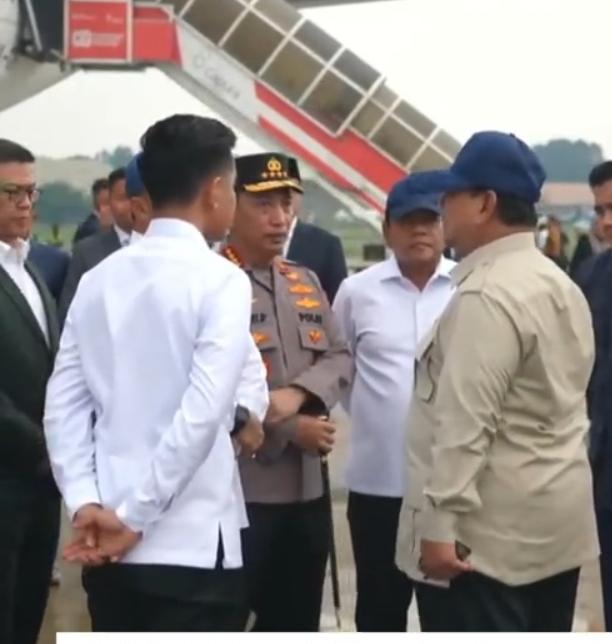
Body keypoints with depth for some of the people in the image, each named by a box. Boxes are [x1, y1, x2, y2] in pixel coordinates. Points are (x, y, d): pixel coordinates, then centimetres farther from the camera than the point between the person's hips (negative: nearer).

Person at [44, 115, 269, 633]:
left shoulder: (98, 279, 8)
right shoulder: (221, 280, -10)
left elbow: (64, 405, 4)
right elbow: (202, 412, -19)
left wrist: (85, 503, -3)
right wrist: (136, 516, -15)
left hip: (109, 544, 6)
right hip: (192, 545, -6)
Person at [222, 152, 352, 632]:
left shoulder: (306, 282, 15)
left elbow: (340, 359, 7)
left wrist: (297, 394, -13)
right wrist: (291, 428, -13)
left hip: (307, 488, 7)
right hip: (236, 490, -7)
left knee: (296, 628, 15)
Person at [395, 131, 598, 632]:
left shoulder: (486, 296, -18)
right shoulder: (563, 286, 13)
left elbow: (466, 422, -23)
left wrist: (439, 524, -21)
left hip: (488, 533, -10)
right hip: (555, 524, 10)